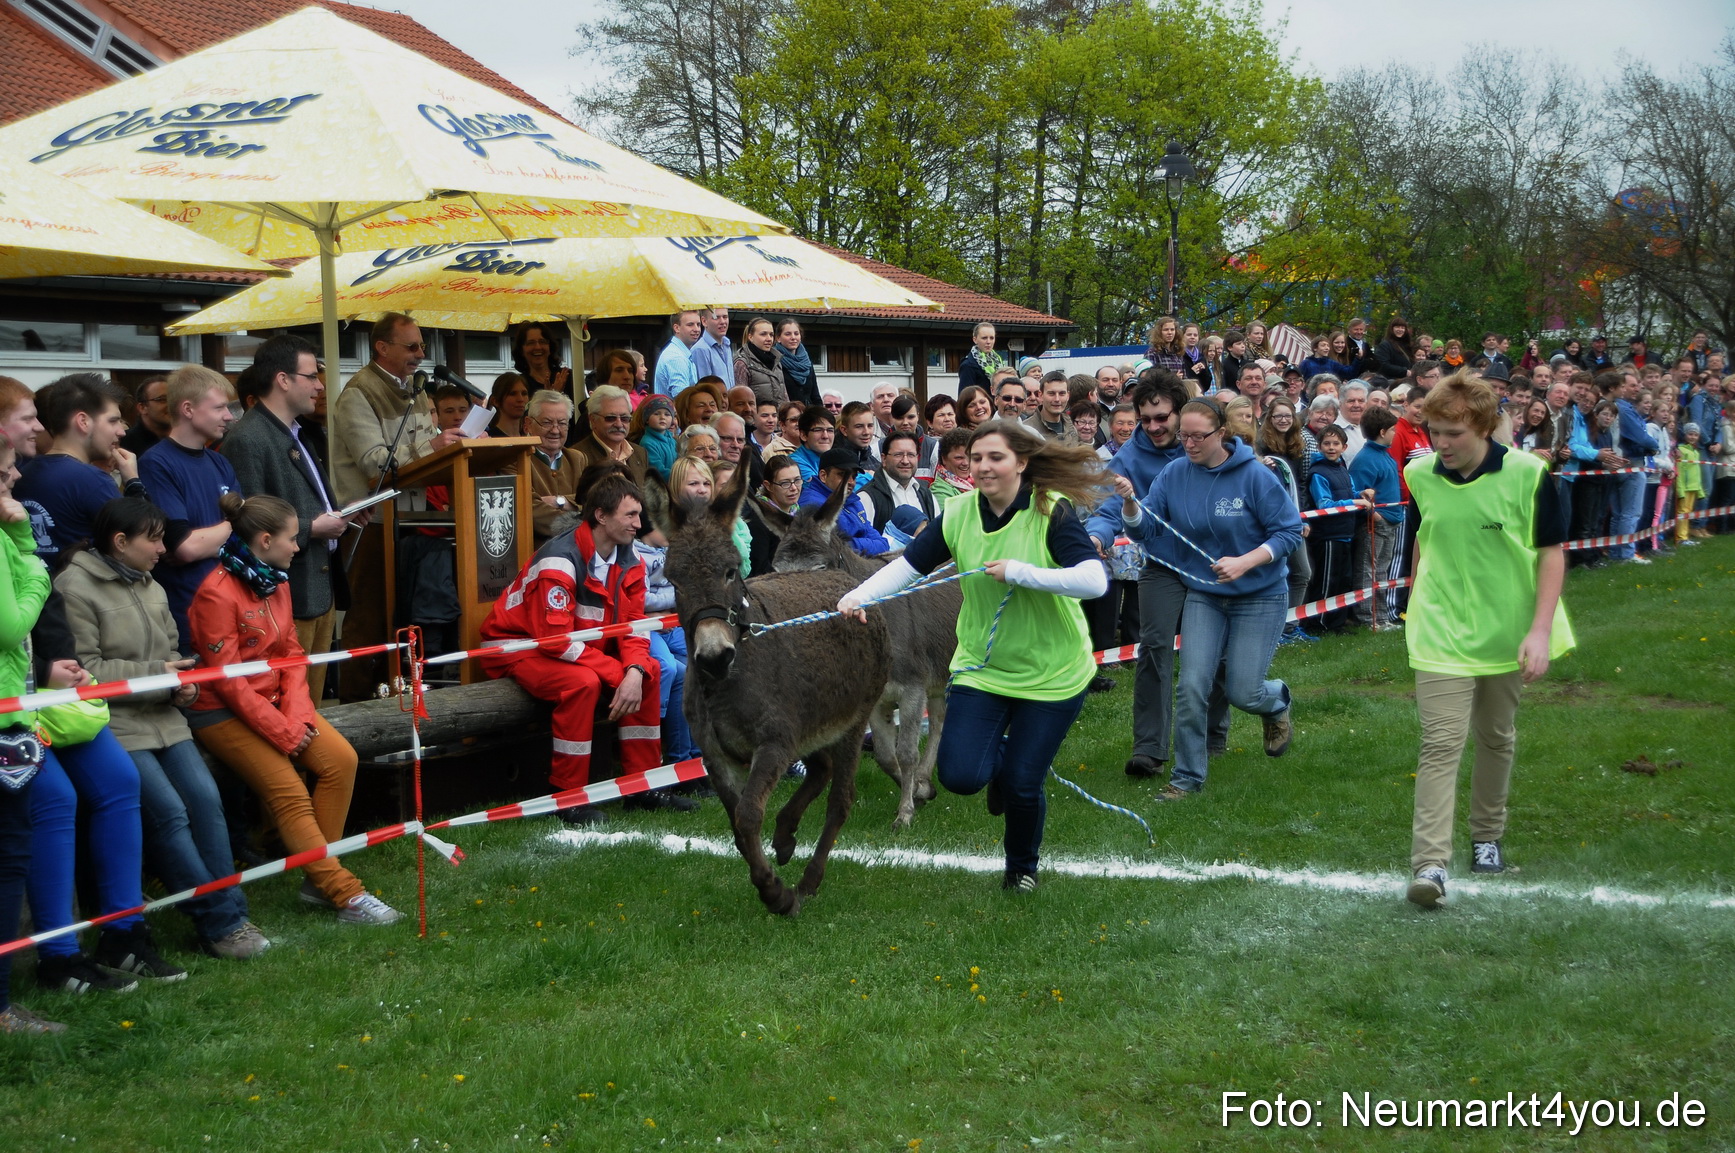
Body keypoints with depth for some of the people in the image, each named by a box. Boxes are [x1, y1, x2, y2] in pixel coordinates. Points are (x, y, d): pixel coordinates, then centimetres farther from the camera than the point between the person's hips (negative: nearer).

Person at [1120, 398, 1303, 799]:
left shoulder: (1254, 476, -16)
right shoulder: (1174, 474, -5)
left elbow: (1289, 531, -13)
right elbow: (1145, 529, -9)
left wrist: (1244, 562, -26)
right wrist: (1130, 502, -30)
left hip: (1259, 596, -3)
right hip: (1203, 595, 3)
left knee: (1242, 693, -3)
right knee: (1192, 687, -7)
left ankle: (1276, 702, 36)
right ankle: (1187, 777, 9)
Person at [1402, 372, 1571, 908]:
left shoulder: (1527, 474, -13)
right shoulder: (1419, 475, -4)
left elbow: (1551, 553, -8)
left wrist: (1540, 630, -14)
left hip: (1507, 633, 0)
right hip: (1442, 632, 0)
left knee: (1496, 737, 16)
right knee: (1440, 743, -10)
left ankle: (1487, 837, 36)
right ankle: (1429, 864, -14)